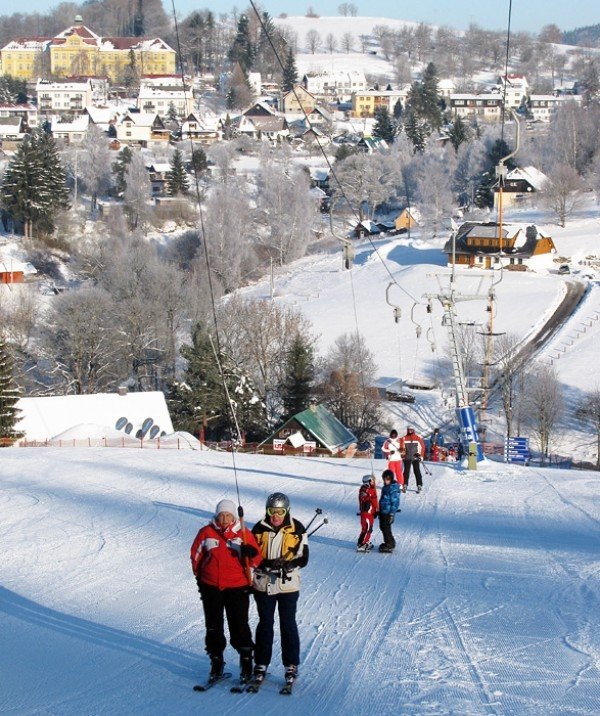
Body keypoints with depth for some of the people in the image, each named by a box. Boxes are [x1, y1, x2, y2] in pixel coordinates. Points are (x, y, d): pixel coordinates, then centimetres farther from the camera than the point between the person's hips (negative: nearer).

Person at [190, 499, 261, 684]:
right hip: (211, 587, 2)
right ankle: (216, 663, 19)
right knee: (213, 626, 9)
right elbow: (196, 555, 13)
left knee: (239, 626, -1)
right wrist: (200, 577, 12)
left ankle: (246, 662, 10)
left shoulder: (244, 534, -3)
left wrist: (250, 553, -24)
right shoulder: (206, 533, 0)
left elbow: (256, 561, -3)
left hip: (237, 587, -2)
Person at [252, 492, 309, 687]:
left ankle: (291, 665, 14)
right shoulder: (259, 529, 0)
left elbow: (303, 558, -5)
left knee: (288, 625, 5)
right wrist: (266, 564, -16)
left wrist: (286, 565, -23)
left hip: (288, 585, -1)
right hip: (263, 584, 1)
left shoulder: (296, 529, -5)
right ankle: (261, 664, 17)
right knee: (265, 624, 9)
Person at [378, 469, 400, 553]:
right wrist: (379, 511, 26)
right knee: (382, 527, 16)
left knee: (386, 528, -4)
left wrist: (392, 514, -20)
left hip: (388, 512, -10)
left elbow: (395, 502, -19)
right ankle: (389, 543, 29)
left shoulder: (394, 489, -18)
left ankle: (390, 545, 6)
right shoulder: (385, 487, 11)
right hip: (383, 511, 10)